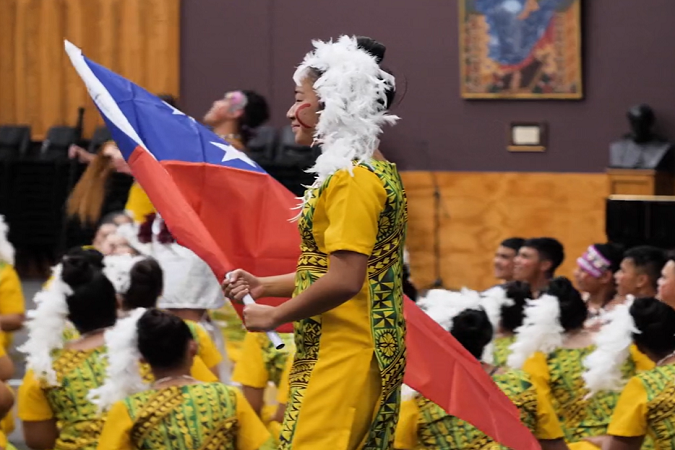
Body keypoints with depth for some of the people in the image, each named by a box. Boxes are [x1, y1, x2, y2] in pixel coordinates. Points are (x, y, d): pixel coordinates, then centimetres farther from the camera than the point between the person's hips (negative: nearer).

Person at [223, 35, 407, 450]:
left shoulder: (353, 178, -16)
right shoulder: (378, 170, 16)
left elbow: (343, 281, -23)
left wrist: (274, 317, -11)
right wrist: (264, 286, 17)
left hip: (343, 357, -10)